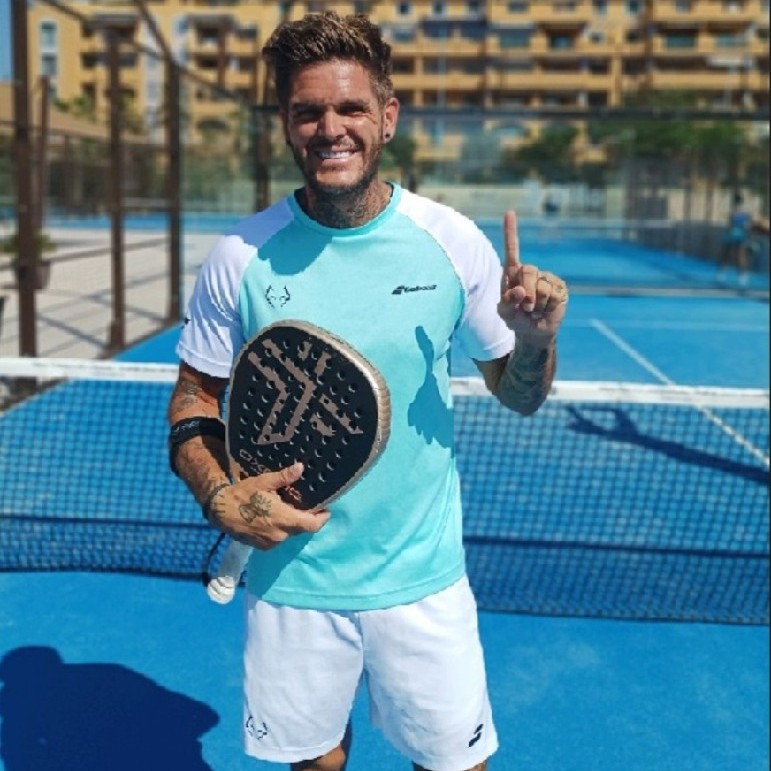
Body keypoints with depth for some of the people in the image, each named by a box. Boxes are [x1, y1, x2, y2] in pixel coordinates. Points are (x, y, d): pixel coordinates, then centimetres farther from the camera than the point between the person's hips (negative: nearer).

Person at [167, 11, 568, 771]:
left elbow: (518, 396, 0)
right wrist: (218, 496, -17)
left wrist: (535, 338, -21)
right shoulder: (240, 257, -9)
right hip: (287, 575, 1)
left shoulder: (453, 241, -9)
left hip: (422, 577, 0)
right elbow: (194, 401, 2)